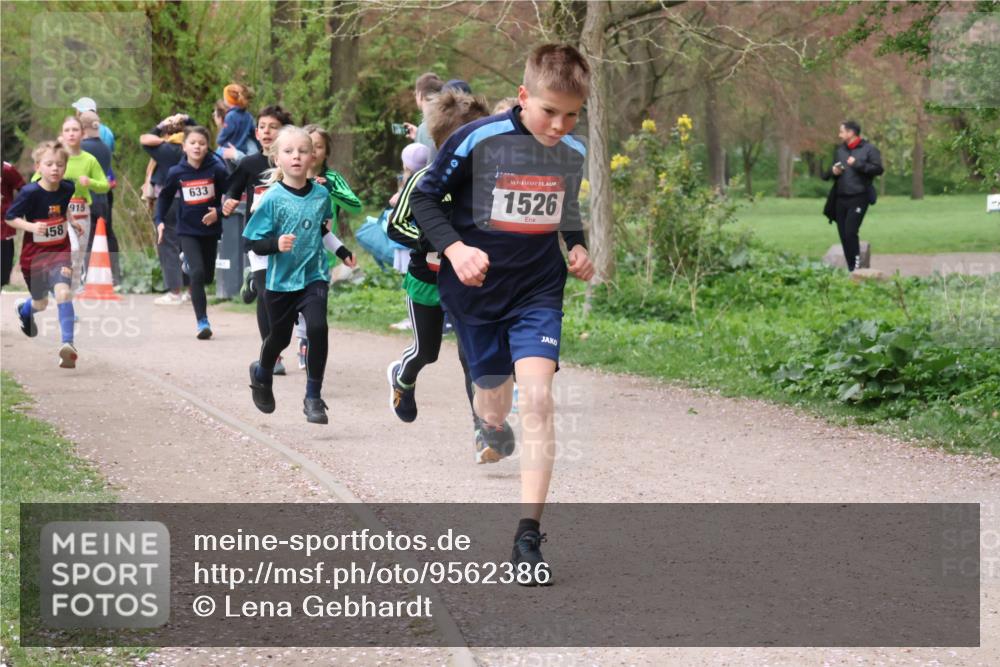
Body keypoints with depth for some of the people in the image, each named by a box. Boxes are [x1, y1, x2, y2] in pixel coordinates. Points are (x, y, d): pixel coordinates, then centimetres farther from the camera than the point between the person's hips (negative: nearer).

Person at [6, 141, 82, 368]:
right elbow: (9, 217, -13)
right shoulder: (30, 193, -19)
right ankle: (23, 308, 54)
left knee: (63, 292, -23)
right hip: (34, 254, -1)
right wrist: (31, 226, -26)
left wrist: (71, 222, 9)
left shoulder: (67, 188, -5)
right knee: (41, 303, 16)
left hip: (60, 251, 1)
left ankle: (68, 344, -24)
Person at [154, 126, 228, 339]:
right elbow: (165, 197, 8)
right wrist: (160, 221, 1)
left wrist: (218, 212, -18)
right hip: (187, 230, -1)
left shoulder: (216, 169, -11)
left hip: (210, 229, 1)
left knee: (208, 276, 13)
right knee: (197, 273, -16)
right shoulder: (176, 172, -7)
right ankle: (202, 322, -14)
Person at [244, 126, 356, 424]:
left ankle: (313, 397, -8)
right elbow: (256, 243, -13)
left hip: (314, 276, 1)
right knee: (280, 337, 13)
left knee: (317, 328, -20)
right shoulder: (272, 198, -13)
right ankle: (262, 374, 48)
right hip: (281, 280, -1)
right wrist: (277, 244, -31)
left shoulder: (321, 194, -3)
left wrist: (341, 251, 21)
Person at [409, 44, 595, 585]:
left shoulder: (574, 153, -1)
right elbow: (424, 198, -7)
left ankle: (528, 536, -16)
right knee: (493, 402, 10)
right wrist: (454, 248, -22)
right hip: (476, 287, -1)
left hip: (539, 290, 2)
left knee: (537, 398, -16)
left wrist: (577, 247, 2)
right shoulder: (477, 140, -16)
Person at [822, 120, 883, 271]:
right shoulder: (840, 151, 18)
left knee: (850, 233, -15)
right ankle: (851, 268, 11)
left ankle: (856, 267, -8)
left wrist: (858, 164, -18)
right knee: (843, 235, 4)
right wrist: (832, 172, 1)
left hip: (858, 198, -6)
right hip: (840, 199, 6)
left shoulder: (869, 149, -1)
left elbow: (878, 169, -12)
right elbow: (826, 175, 24)